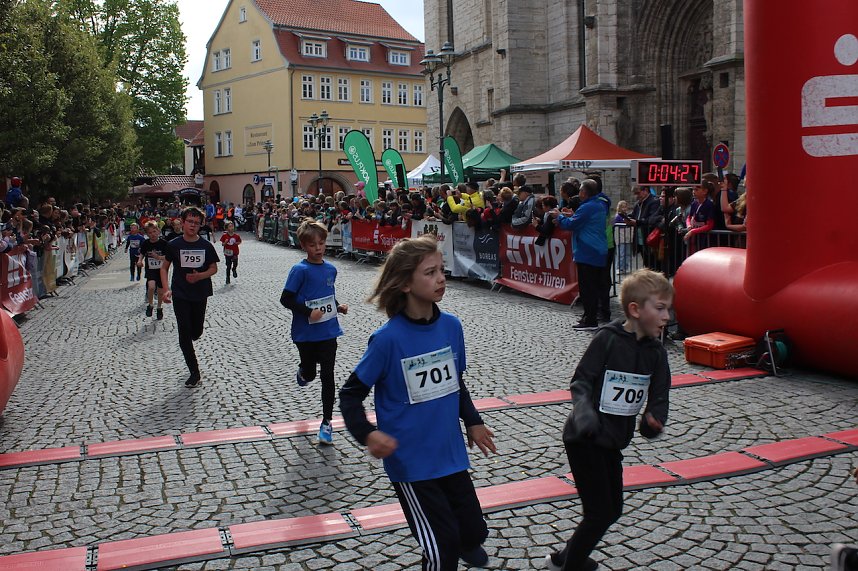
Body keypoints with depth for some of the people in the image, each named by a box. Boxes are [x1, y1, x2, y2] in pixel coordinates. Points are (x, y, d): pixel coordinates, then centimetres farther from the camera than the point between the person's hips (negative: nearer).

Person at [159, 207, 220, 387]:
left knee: (196, 332, 10)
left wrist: (199, 276, -16)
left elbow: (213, 268, 4)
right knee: (184, 334, -3)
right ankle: (194, 373, 6)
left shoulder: (206, 246, -3)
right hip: (180, 295, -1)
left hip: (200, 294, 1)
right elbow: (164, 267, 4)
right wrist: (166, 289, -8)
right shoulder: (173, 245, -5)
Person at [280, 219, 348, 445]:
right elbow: (286, 299, -14)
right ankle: (303, 373, 54)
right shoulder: (300, 270, -13)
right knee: (309, 372, 14)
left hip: (328, 332, 3)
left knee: (327, 377, 0)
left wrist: (338, 306, 2)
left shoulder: (331, 269, 4)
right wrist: (308, 312, -22)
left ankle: (326, 422, 11)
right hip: (306, 334, -3)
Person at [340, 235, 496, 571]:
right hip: (410, 461, -5)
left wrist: (472, 422, 12)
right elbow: (351, 394, -11)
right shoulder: (388, 338, -19)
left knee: (473, 532, 16)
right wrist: (367, 434, -25)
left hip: (451, 454, 5)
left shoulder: (451, 326, -2)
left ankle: (465, 543, 50)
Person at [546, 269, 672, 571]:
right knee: (599, 512, -5)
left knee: (613, 510, 17)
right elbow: (581, 381, -17)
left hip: (614, 441, 8)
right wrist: (583, 410, -35)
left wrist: (653, 420, -22)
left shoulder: (656, 352, 1)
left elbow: (658, 396, 0)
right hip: (585, 438, -7)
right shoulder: (607, 339, -16)